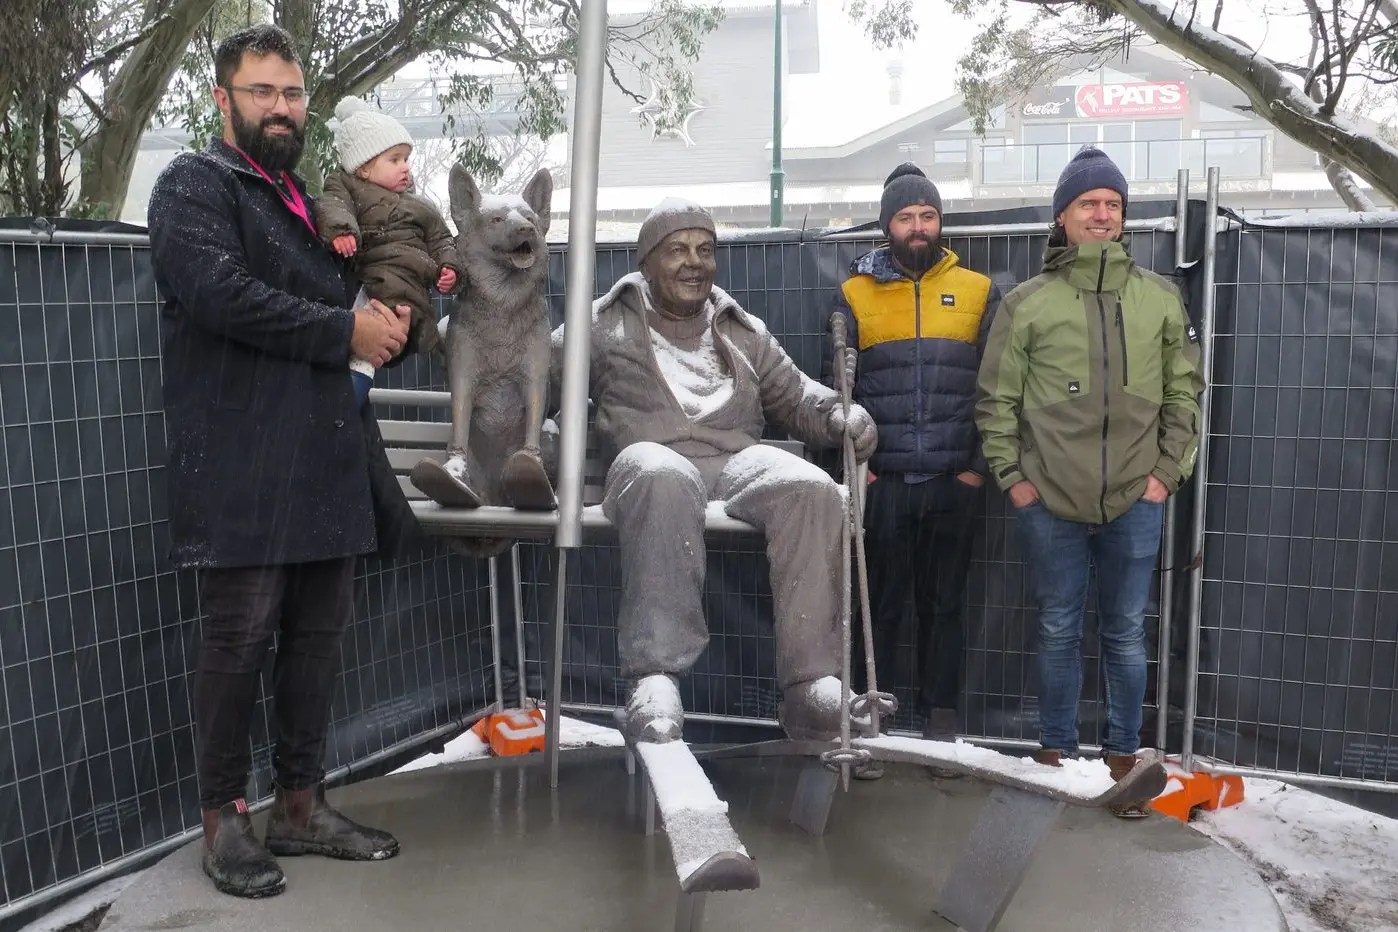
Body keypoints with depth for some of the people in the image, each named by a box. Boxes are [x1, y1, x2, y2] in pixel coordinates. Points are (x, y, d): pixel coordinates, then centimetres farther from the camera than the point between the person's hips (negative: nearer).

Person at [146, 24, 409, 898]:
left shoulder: (312, 201, 22)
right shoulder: (194, 184, -1)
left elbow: (343, 299, 30)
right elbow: (219, 292, -17)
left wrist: (387, 321, 6)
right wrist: (345, 331, -13)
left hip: (328, 456, 7)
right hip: (243, 463, -7)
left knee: (319, 635, 10)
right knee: (240, 639, -2)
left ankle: (303, 806, 22)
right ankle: (224, 821, 13)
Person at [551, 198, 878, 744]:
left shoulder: (744, 332, 32)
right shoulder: (605, 324, 22)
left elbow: (794, 396, 30)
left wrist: (841, 414, 7)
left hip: (738, 460, 3)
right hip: (653, 459, -3)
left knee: (812, 488, -31)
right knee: (664, 478, -42)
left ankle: (810, 683, -31)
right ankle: (655, 676, -43)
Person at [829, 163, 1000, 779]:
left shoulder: (977, 291, 7)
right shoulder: (855, 295, 6)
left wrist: (981, 465, -1)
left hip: (954, 482, 1)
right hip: (882, 483, 0)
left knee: (943, 607, 9)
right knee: (880, 607, 5)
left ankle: (940, 723, 20)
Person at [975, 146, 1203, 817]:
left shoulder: (1159, 298, 6)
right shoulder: (1027, 302, 1)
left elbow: (1184, 390, 9)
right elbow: (996, 398, 2)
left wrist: (1168, 471, 1)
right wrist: (1012, 477, -4)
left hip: (1135, 502, 1)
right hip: (1049, 503, -1)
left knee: (1126, 635, 10)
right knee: (1059, 634, 10)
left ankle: (1122, 759, 25)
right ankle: (1056, 754, 24)